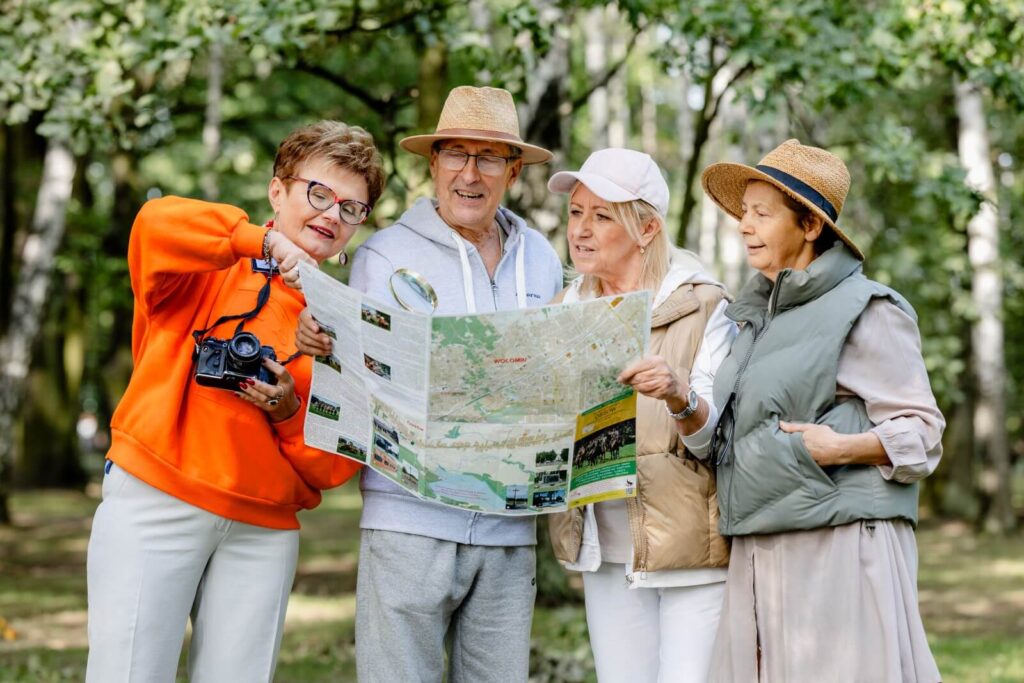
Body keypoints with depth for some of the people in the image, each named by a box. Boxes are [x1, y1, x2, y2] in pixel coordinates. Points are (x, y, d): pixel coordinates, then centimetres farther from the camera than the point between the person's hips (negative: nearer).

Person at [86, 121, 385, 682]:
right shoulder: (215, 270, 3)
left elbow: (335, 466, 7)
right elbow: (155, 227, -21)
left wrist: (290, 411, -11)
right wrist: (264, 241, -22)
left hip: (263, 530, 3)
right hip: (157, 499, -3)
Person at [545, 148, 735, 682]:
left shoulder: (702, 308, -6)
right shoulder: (567, 312, 9)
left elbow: (716, 435, -14)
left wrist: (679, 395, -35)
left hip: (693, 548, -5)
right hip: (607, 550, 5)